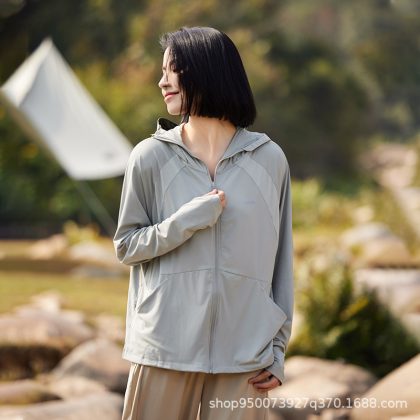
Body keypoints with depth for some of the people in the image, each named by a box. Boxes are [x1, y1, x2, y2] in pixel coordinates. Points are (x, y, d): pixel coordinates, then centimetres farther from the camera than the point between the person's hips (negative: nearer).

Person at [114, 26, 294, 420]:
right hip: (167, 346, 0)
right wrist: (185, 223, -11)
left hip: (244, 355, 0)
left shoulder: (269, 159, 4)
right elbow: (126, 246, 6)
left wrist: (278, 350, 4)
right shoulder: (150, 157, 3)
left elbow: (280, 262, 7)